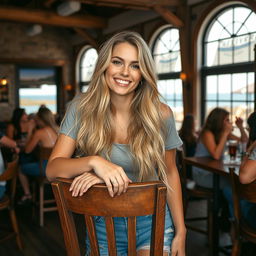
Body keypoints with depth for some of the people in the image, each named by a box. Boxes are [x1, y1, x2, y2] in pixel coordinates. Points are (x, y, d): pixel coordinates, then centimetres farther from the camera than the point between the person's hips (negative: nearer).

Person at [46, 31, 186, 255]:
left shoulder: (160, 115, -10)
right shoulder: (82, 109, -11)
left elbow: (169, 173, 0)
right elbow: (52, 168, -15)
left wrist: (181, 231, 1)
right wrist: (94, 162, -34)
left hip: (152, 222, 0)